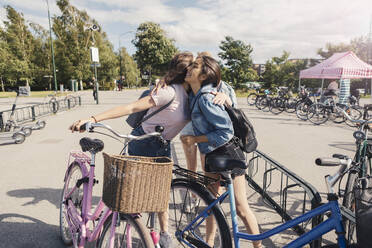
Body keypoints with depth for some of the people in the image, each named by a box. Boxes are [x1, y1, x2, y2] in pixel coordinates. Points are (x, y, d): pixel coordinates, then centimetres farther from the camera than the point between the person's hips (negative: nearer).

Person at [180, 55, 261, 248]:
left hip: (228, 153, -9)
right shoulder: (195, 94, 2)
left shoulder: (206, 98, -24)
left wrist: (195, 139, -17)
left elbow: (226, 132, -24)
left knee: (240, 208, 2)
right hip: (212, 154, 9)